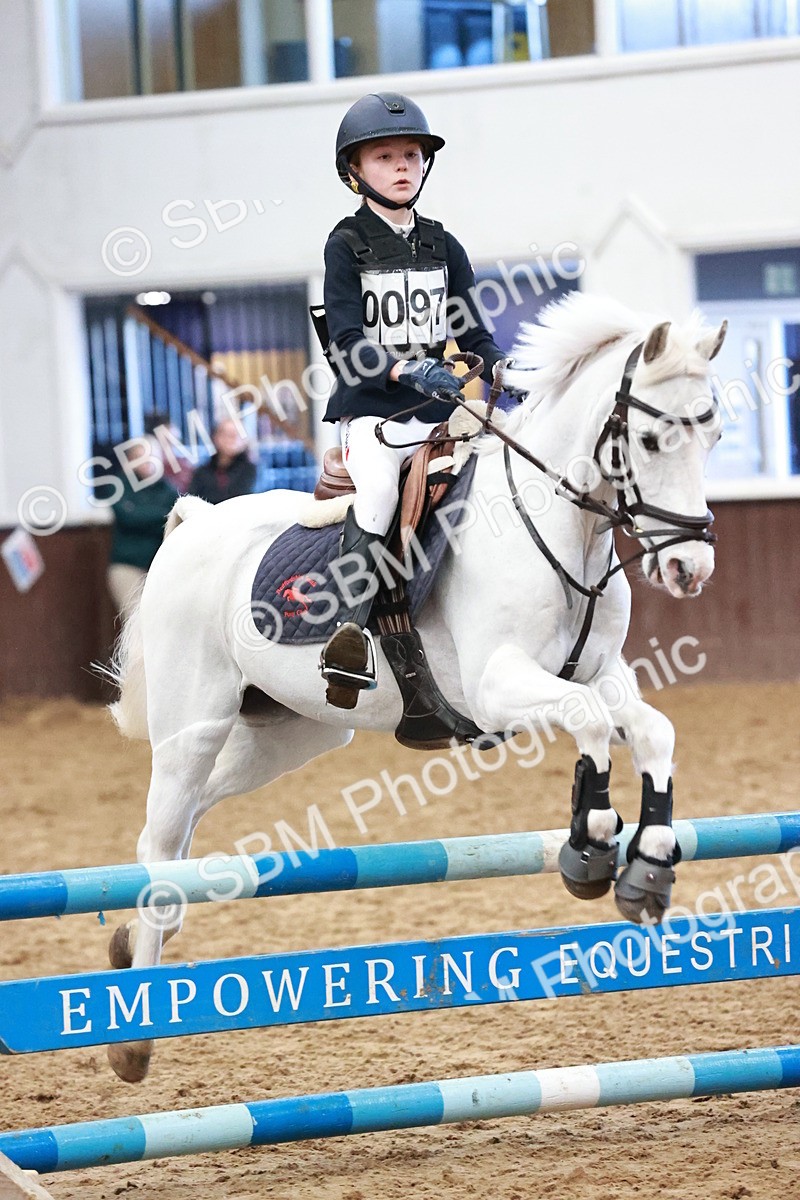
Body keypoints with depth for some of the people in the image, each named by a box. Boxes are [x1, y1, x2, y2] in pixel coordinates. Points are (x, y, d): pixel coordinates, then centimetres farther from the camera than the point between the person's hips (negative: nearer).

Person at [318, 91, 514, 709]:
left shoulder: (444, 247, 15)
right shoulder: (348, 245, 1)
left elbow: (472, 334, 13)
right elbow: (347, 343, -9)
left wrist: (504, 368, -10)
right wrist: (408, 370, -26)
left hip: (440, 409, 5)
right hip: (372, 408, -5)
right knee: (377, 490, -31)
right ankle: (352, 630, -33)